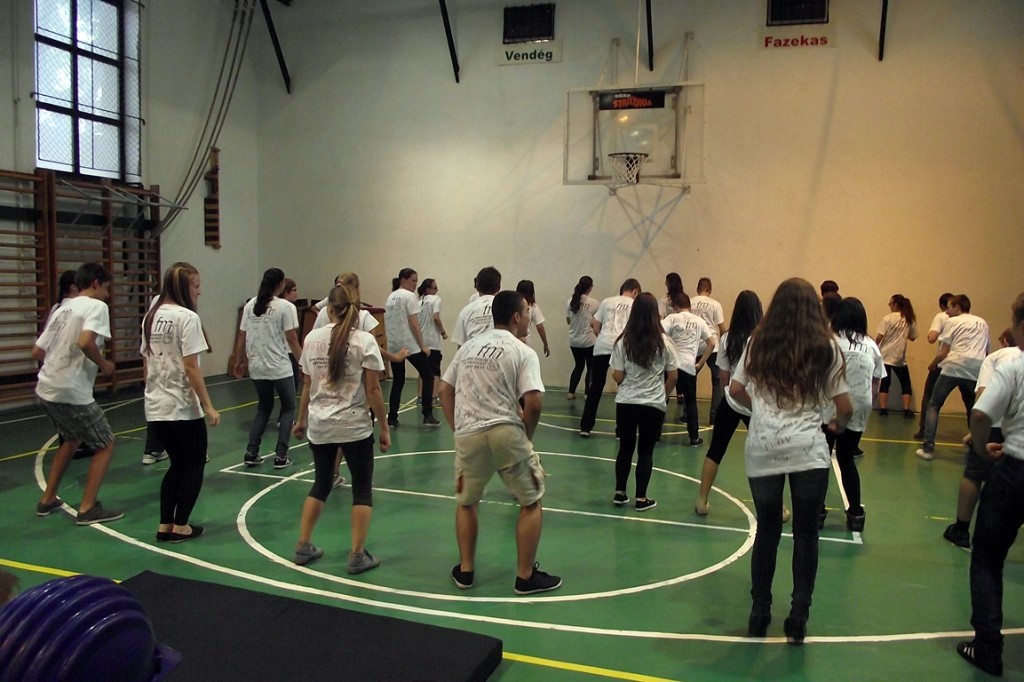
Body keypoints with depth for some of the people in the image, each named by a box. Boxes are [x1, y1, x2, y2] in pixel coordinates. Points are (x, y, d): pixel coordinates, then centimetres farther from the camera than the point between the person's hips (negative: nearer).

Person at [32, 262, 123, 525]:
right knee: (105, 445, 5)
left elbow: (37, 352, 16)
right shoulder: (96, 306, -8)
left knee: (72, 440, 28)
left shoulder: (62, 309, 16)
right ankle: (88, 508, 3)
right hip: (72, 392, -9)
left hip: (46, 389, 9)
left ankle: (48, 500, 34)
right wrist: (104, 364, -11)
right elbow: (85, 342, -26)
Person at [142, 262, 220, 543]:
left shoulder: (151, 317, 9)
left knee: (177, 465, 19)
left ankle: (164, 526, 21)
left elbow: (146, 363, 13)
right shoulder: (187, 317, -14)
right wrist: (208, 406, -13)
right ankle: (181, 526, 14)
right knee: (194, 465, 10)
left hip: (156, 408, 7)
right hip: (183, 408, -7)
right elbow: (190, 367, -17)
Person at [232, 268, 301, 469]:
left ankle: (251, 453, 17)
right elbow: (292, 340, -12)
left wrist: (239, 361, 19)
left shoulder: (250, 305, 6)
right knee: (288, 408, 11)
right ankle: (281, 455, 7)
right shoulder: (285, 307, -10)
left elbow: (241, 337, 8)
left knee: (264, 407, 21)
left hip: (257, 367, 5)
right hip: (279, 368, -5)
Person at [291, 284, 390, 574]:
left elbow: (307, 385, 7)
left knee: (321, 485, 21)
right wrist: (384, 428, -3)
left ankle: (303, 547, 27)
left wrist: (301, 419, 20)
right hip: (354, 427, -4)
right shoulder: (364, 340, -10)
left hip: (319, 425, 4)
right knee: (362, 489, 9)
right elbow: (372, 390, -11)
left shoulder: (312, 338, 1)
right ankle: (357, 556, 11)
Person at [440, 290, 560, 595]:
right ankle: (526, 576, 17)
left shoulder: (469, 345, 14)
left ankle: (465, 570, 31)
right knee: (531, 503, 13)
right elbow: (533, 403, -13)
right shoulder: (523, 352, -3)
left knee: (466, 502, 24)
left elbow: (445, 391, 15)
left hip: (468, 434, 5)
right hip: (506, 432, -4)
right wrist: (526, 436, 4)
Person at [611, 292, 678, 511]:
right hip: (654, 405, -1)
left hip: (626, 403, 1)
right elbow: (673, 376, -1)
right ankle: (641, 498, 14)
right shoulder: (663, 342, -7)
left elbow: (617, 376, -6)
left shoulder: (623, 342, -6)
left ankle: (620, 493, 21)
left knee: (625, 448, 15)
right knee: (646, 451, 10)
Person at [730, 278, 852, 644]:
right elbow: (845, 407, 4)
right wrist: (837, 425, 25)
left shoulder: (758, 343, 8)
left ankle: (759, 614, 21)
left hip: (762, 449, 2)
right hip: (808, 450, -2)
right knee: (806, 534, 9)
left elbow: (736, 390, 8)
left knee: (766, 532, 13)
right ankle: (798, 617, 12)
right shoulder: (825, 347, 4)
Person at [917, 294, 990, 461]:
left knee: (933, 405, 5)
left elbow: (943, 353, 2)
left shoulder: (953, 322, 7)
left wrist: (932, 365, 18)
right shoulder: (982, 323, 22)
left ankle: (928, 448, -4)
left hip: (953, 367, -4)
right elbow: (986, 351, 24)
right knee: (974, 410, 20)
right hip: (976, 371, 4)